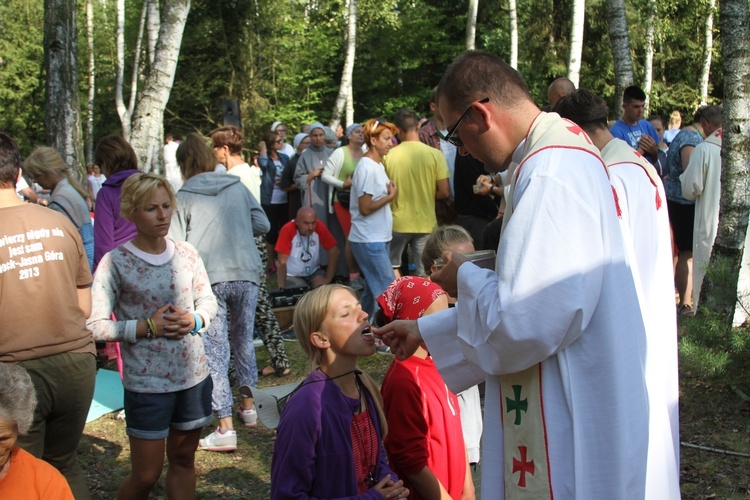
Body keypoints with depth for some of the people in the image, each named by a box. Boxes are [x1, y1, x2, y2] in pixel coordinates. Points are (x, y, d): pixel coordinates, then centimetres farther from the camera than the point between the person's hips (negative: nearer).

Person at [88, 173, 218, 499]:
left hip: (194, 374, 4)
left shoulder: (186, 254, 1)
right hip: (147, 382, -4)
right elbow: (96, 325, -14)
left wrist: (194, 320, -8)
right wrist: (147, 327, -19)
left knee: (183, 460, 17)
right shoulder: (116, 262, -12)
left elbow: (208, 300, 12)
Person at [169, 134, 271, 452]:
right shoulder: (237, 187, 10)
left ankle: (225, 428, -5)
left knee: (215, 351, -1)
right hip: (246, 274, 4)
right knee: (244, 341, 21)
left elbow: (175, 246, -4)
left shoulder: (183, 197, 1)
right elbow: (263, 225, 10)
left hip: (208, 279, -4)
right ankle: (248, 407, 33)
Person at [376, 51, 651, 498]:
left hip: (569, 425, -10)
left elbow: (523, 322, -29)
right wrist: (426, 330, 20)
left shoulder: (551, 172, -24)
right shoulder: (561, 150, 10)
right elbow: (528, 294, 17)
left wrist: (466, 277, -8)